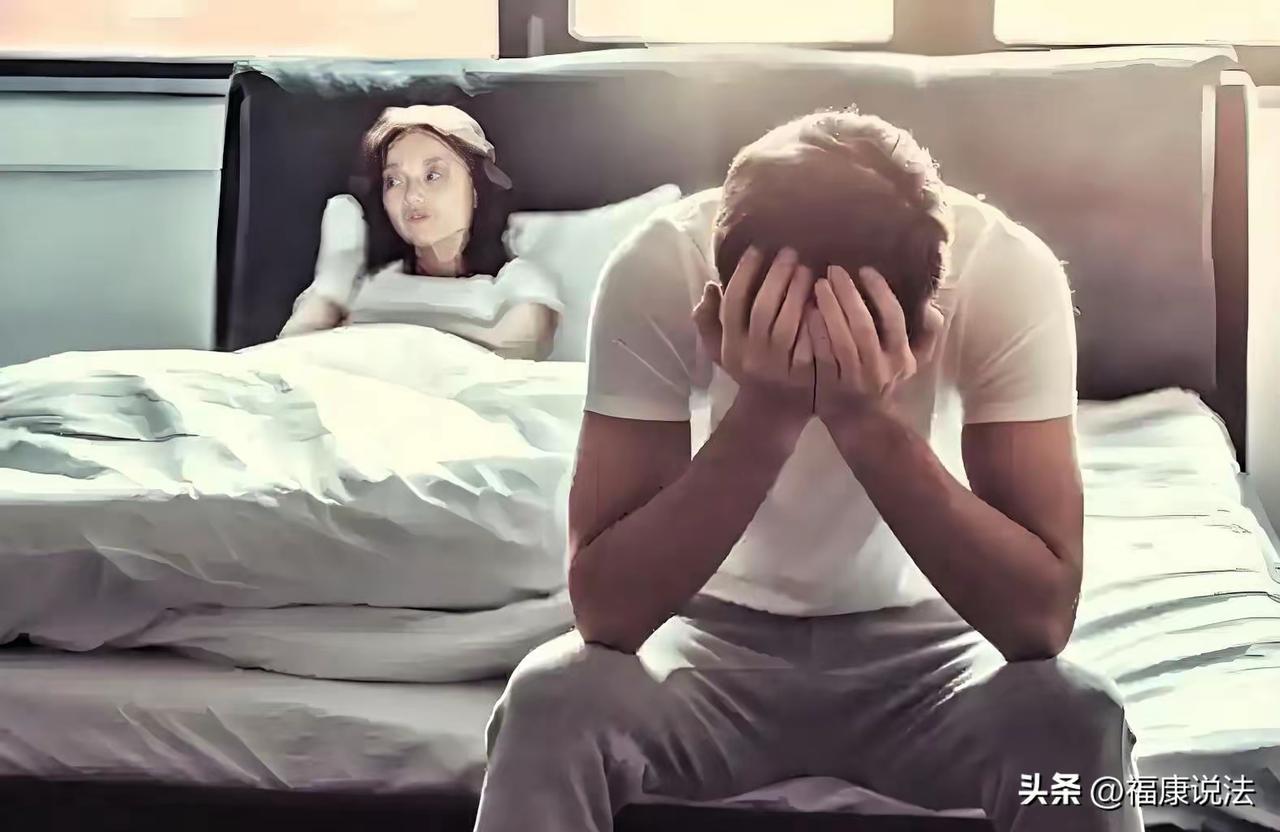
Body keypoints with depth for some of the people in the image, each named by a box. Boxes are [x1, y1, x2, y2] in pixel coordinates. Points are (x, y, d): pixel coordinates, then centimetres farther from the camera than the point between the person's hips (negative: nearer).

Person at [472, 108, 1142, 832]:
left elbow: (1043, 617, -26)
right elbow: (604, 610, -26)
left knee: (1074, 721, -30)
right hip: (723, 634, 0)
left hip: (920, 641, 0)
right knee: (551, 705, -29)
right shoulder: (659, 271, -24)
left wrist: (872, 422, -37)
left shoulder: (1009, 274, -23)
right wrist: (762, 416, -36)